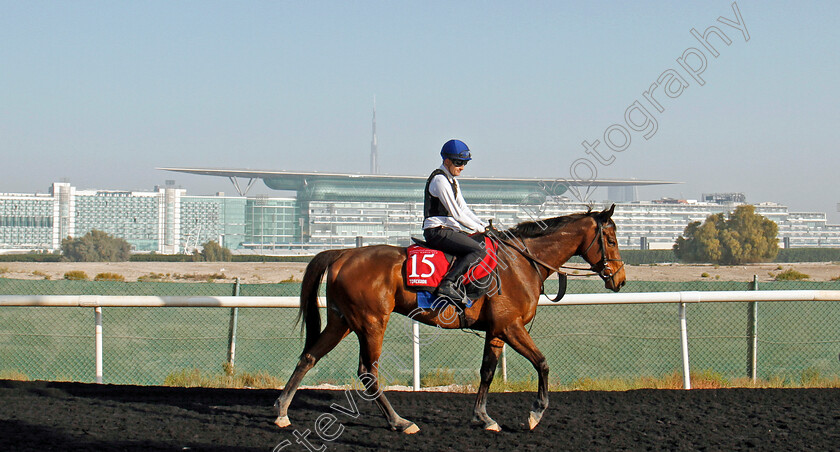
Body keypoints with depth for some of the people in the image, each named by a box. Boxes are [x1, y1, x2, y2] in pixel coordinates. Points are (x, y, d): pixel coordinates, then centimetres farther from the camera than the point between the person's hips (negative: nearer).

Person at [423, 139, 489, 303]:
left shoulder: (452, 179, 18)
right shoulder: (440, 180, -14)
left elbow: (463, 208, 20)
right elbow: (456, 214, -16)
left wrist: (484, 225, 9)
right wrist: (479, 229, -8)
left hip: (448, 229, 10)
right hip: (437, 232, -10)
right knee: (479, 251, -23)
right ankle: (447, 284, -33)